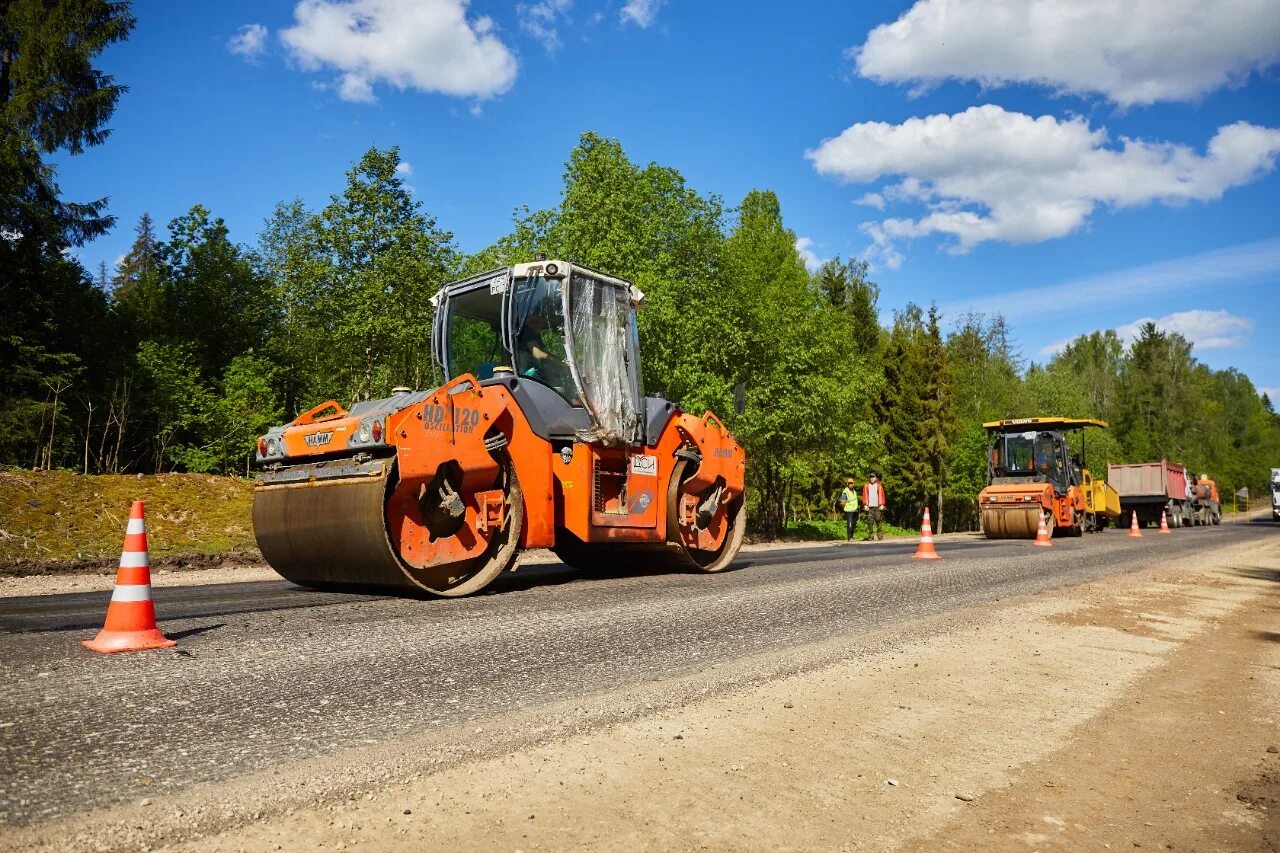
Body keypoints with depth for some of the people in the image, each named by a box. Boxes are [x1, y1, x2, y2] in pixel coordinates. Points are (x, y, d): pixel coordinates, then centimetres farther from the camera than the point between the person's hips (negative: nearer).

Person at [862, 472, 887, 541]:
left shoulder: (879, 486, 9)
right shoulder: (866, 486, 11)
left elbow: (881, 495, 5)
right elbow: (865, 496, 8)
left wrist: (881, 504, -4)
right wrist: (865, 504, -2)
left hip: (877, 507, -1)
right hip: (869, 507, 1)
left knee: (879, 521, -3)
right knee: (870, 522, -2)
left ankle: (880, 536, 4)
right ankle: (870, 537, 1)